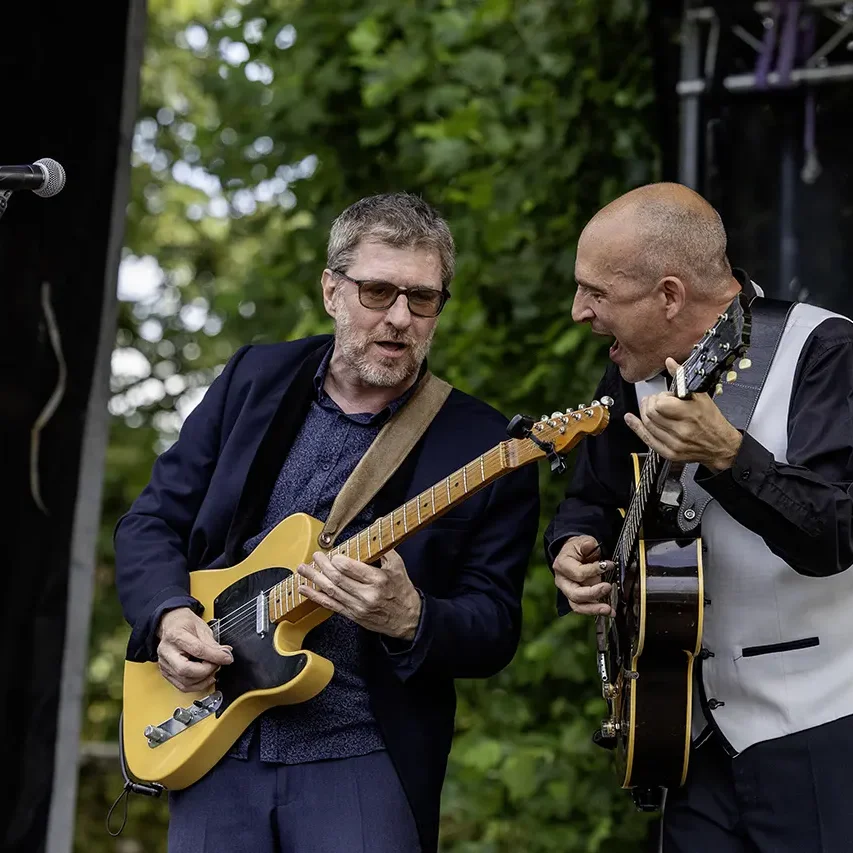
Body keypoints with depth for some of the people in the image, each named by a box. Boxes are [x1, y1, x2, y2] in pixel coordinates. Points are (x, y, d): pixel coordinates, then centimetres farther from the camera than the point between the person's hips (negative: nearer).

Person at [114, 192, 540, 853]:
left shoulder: (484, 446, -3)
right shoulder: (254, 378, 8)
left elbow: (496, 631, -3)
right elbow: (152, 522, 12)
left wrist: (410, 622, -23)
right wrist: (169, 617, -7)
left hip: (362, 761, -3)